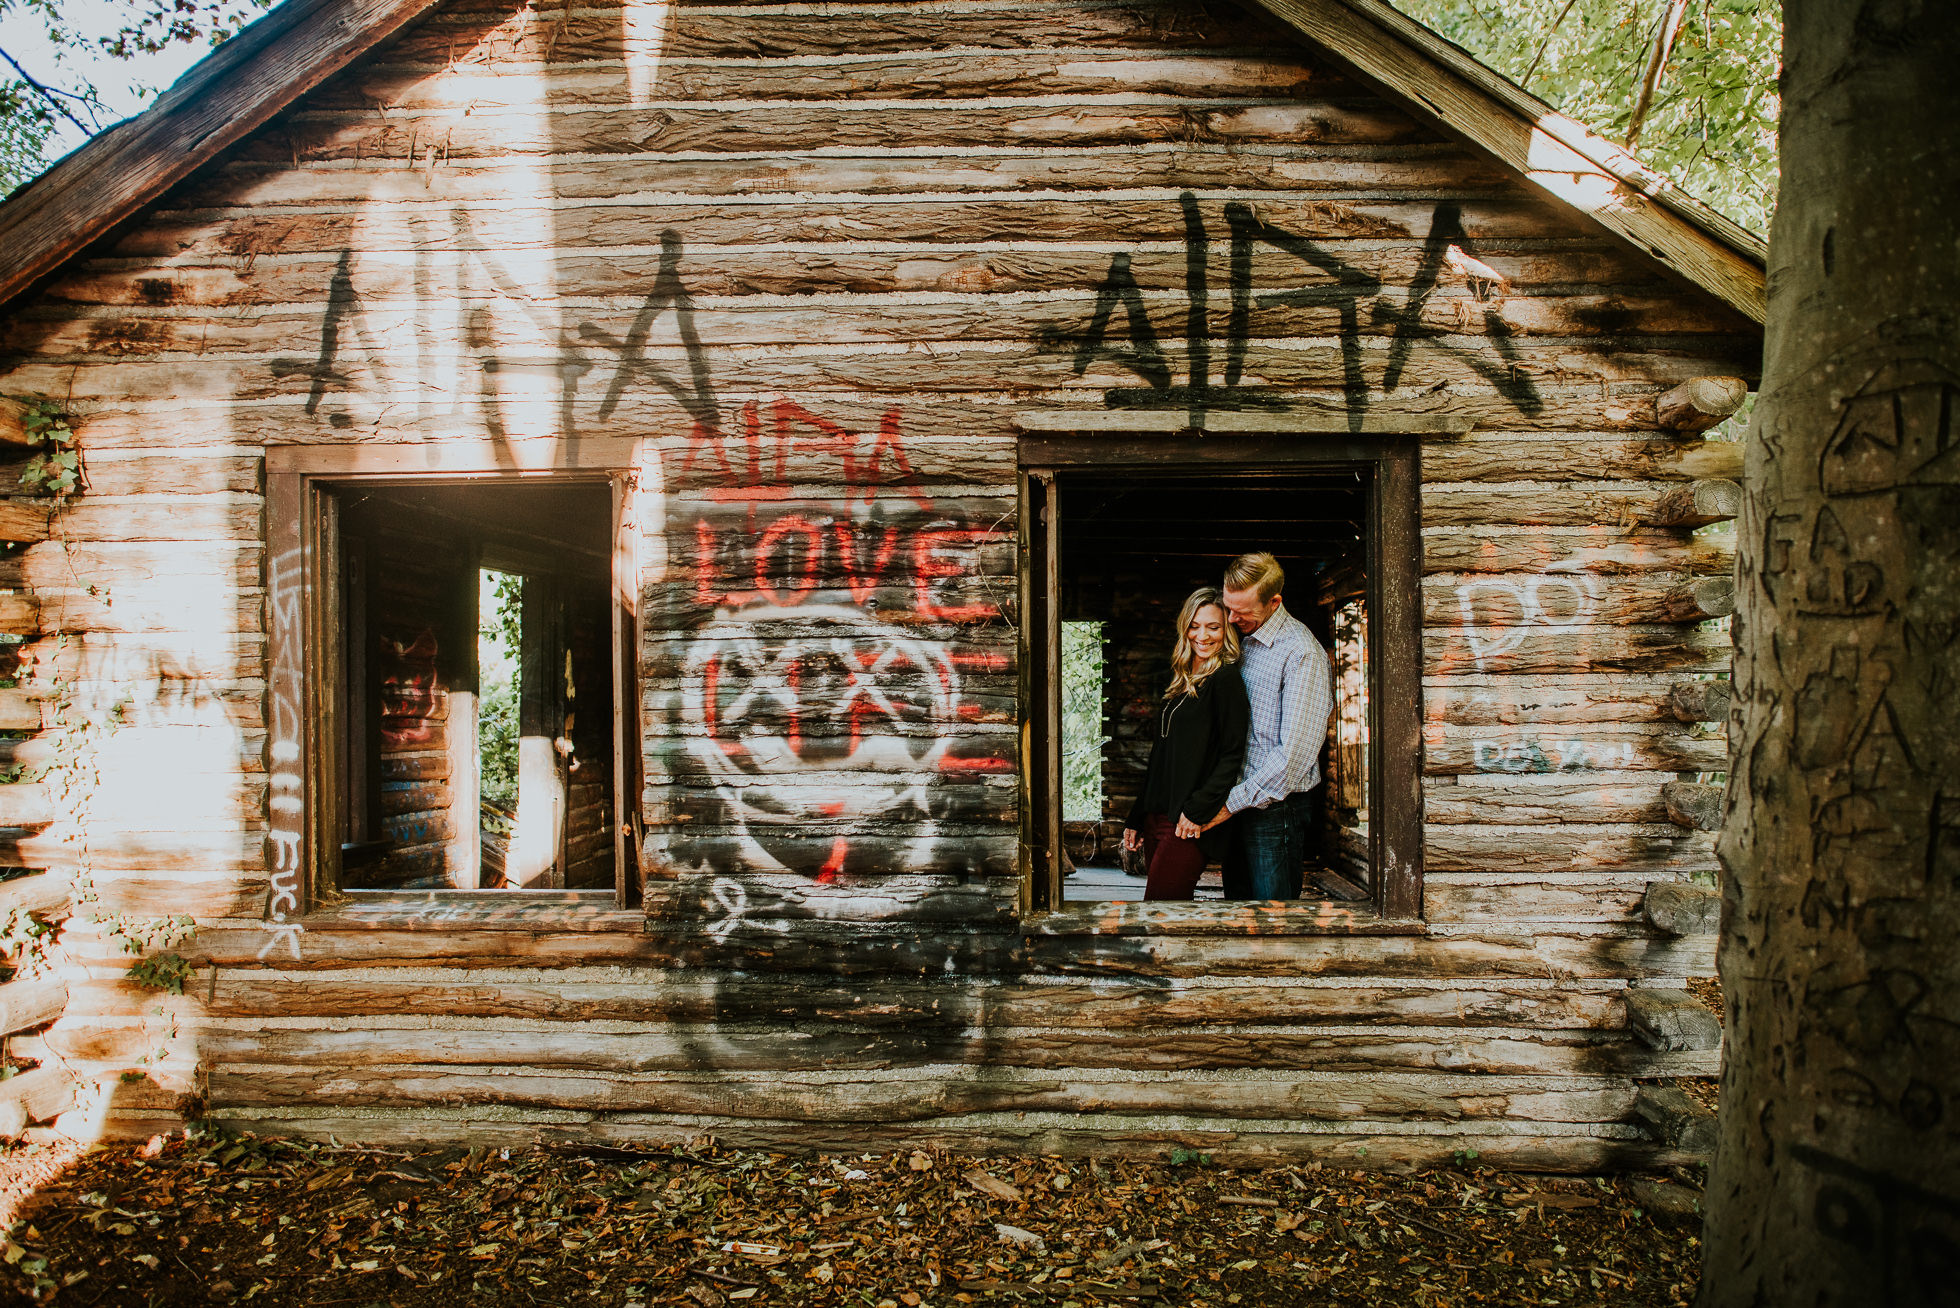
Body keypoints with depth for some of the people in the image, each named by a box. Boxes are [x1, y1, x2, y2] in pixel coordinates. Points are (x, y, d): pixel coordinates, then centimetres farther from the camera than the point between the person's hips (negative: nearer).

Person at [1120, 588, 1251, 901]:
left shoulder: (1225, 679, -7)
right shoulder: (1181, 682, 17)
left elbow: (1233, 755, -13)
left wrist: (1196, 810, -18)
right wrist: (1135, 819, 19)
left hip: (1188, 825, -8)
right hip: (1156, 817, 8)